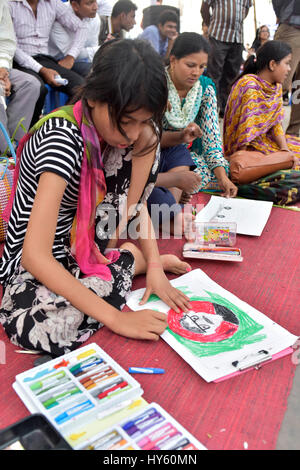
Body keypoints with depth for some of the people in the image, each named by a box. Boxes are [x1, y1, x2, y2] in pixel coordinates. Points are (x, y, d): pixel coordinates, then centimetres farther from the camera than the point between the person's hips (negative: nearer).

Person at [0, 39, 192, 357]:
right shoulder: (63, 138, -31)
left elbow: (133, 206, -1)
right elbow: (35, 256, -37)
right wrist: (115, 317, -38)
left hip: (87, 240, 5)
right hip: (39, 261, -4)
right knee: (42, 329, -37)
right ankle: (136, 258, -12)